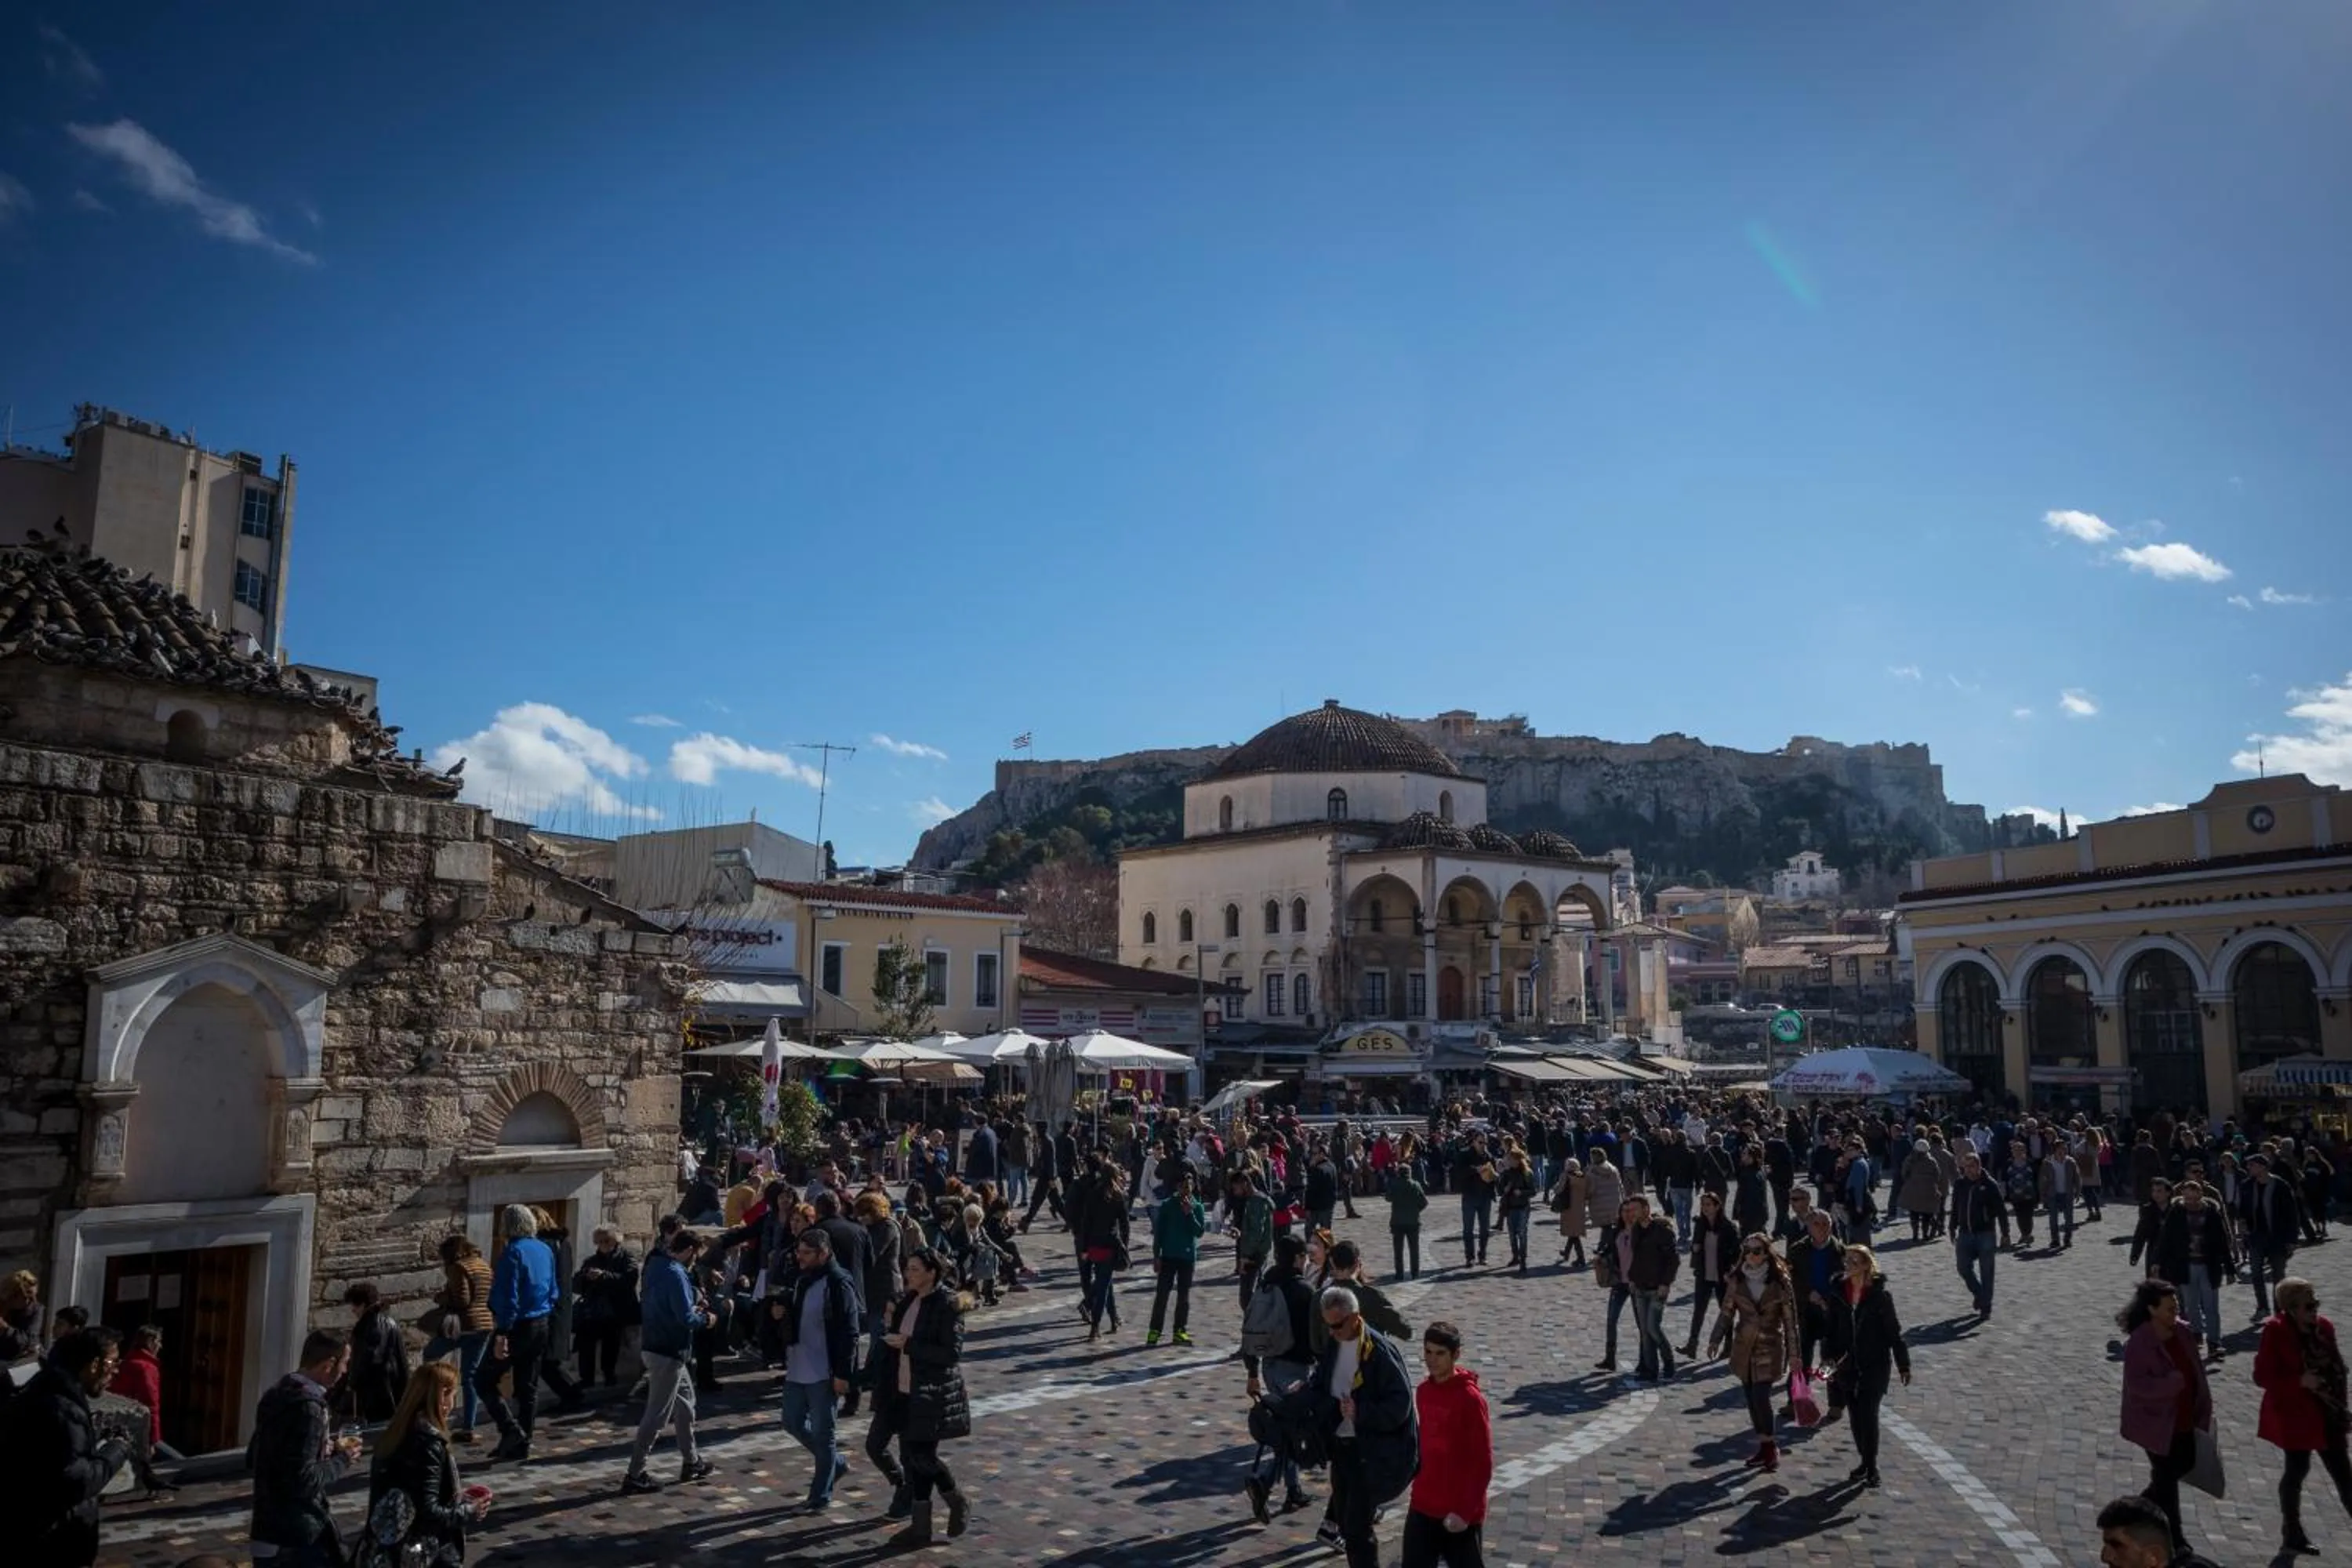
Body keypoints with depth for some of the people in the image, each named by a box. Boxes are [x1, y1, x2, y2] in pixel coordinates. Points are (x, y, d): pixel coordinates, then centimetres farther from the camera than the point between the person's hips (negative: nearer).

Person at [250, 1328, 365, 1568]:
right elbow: (303, 1481, -25)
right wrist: (342, 1460, -8)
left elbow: (253, 1459, 19)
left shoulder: (276, 1396, 8)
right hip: (299, 1539, -9)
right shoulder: (309, 1407, -21)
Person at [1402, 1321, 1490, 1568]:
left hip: (1459, 1513, -6)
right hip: (1422, 1507, 6)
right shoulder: (1423, 1391, 4)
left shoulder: (1470, 1398, -17)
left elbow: (1483, 1462, -16)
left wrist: (1465, 1511, -18)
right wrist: (1419, 1484, 14)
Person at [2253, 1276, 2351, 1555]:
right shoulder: (2275, 1332, -18)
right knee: (2298, 1469, 5)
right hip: (2295, 1414, -6)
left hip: (2326, 1414, 6)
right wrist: (2300, 1381, -28)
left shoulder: (2324, 1327, -1)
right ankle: (2292, 1534, 22)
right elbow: (2262, 1376, -17)